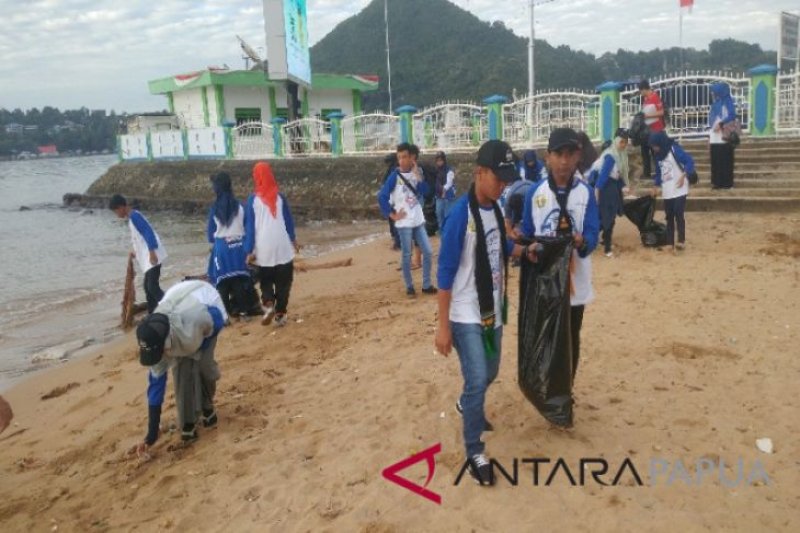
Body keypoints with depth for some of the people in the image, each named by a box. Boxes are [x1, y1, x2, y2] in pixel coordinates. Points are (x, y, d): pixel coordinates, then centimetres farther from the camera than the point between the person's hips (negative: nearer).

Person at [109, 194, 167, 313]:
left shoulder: (134, 216, -13)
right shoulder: (132, 217, 17)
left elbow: (149, 233, -21)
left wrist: (152, 253, -24)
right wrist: (136, 252, 26)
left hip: (153, 256, -10)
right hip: (147, 257, 10)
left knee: (153, 287, -15)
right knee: (148, 286, 14)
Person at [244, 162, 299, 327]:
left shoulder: (253, 199, -3)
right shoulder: (279, 197, 1)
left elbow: (250, 226, -3)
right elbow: (289, 220, 9)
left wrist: (249, 251, 0)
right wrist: (293, 240, 23)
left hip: (263, 249, 0)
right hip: (283, 247, 0)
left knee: (265, 280, 18)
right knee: (283, 282, 10)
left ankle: (268, 304, -5)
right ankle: (280, 314, 10)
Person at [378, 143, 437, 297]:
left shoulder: (417, 173, 4)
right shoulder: (395, 176, -9)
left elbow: (424, 191, -8)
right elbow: (382, 197, -12)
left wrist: (417, 175, -17)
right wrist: (392, 215, -11)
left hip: (419, 221, 5)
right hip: (404, 223, -5)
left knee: (428, 252, 6)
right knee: (406, 255, 3)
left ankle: (426, 285, 18)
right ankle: (409, 287, 17)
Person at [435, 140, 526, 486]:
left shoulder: (495, 209, 2)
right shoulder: (461, 214, -20)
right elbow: (446, 272, -19)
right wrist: (443, 326, -18)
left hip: (493, 312, 7)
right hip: (466, 317, -7)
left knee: (490, 373, 20)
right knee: (477, 380, -7)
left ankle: (467, 404, 51)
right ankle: (474, 452, 11)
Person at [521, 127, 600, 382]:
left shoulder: (586, 192, -3)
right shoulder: (535, 192, 0)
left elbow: (593, 235, -10)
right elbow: (526, 234, 3)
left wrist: (582, 241, -32)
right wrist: (530, 248, -18)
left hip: (574, 281, 0)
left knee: (571, 341, 13)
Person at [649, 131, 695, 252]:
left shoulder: (675, 149, -12)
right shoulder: (658, 155, 8)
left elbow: (690, 161, -14)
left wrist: (683, 176, -22)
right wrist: (656, 186, 13)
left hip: (679, 189, -6)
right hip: (667, 191, 6)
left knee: (678, 215, -11)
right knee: (669, 217, 8)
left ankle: (681, 241, -3)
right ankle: (670, 243, 13)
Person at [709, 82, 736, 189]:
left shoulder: (727, 102, -4)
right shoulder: (716, 104, 19)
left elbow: (732, 116, -18)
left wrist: (720, 124, -28)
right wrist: (709, 137, 17)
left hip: (724, 138, -8)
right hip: (715, 139, 8)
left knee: (725, 161, -5)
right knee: (715, 161, 7)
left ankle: (726, 183, -1)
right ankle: (717, 182, 12)